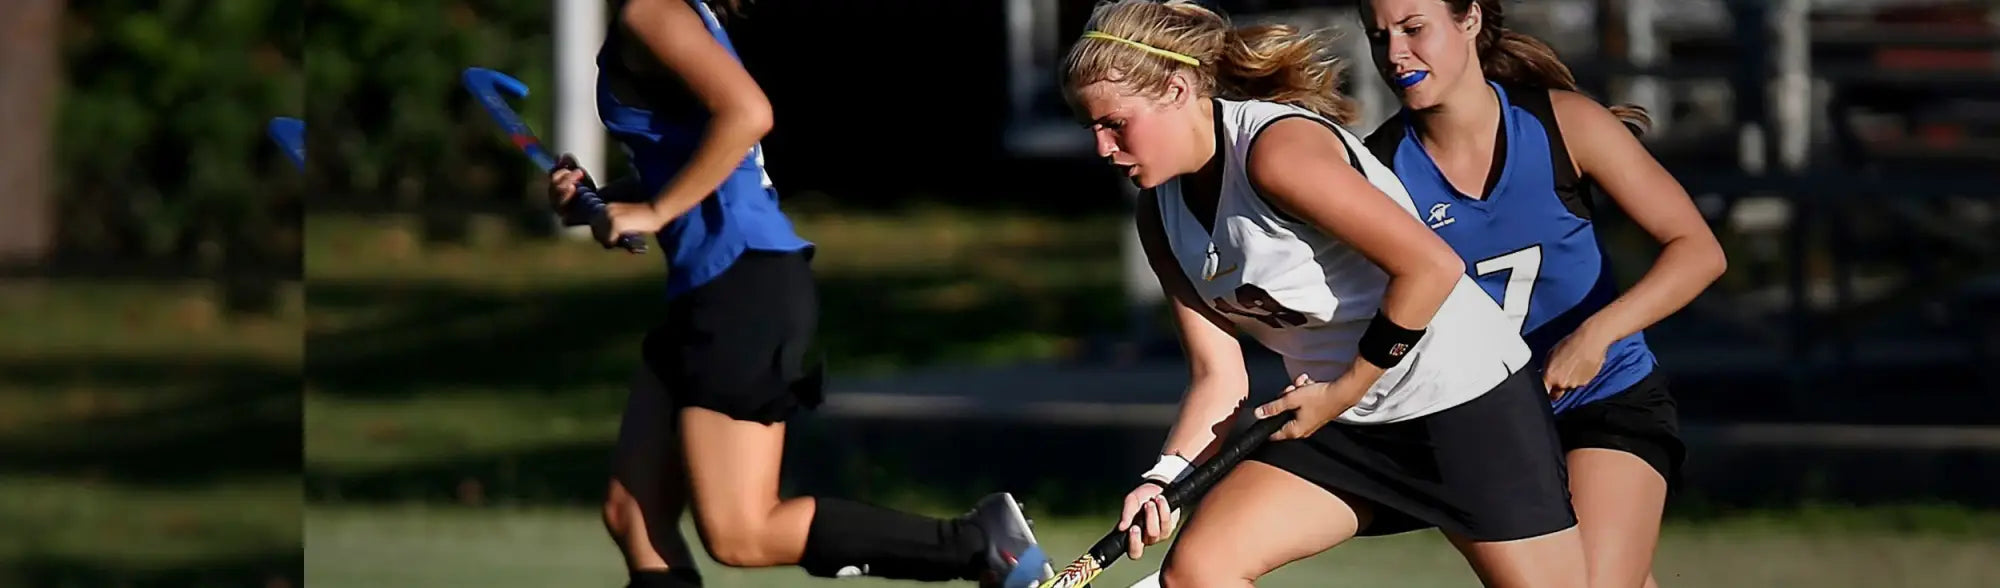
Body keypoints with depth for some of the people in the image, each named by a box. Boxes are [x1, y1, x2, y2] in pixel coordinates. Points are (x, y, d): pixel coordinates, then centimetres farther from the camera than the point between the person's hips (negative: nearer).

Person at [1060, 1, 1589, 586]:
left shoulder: (1276, 149, -23)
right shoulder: (1162, 214, 4)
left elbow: (1431, 265, -25)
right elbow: (1218, 376, 5)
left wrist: (1338, 395, -18)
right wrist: (1167, 477, -13)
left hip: (1465, 394, -8)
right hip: (1339, 424, 8)